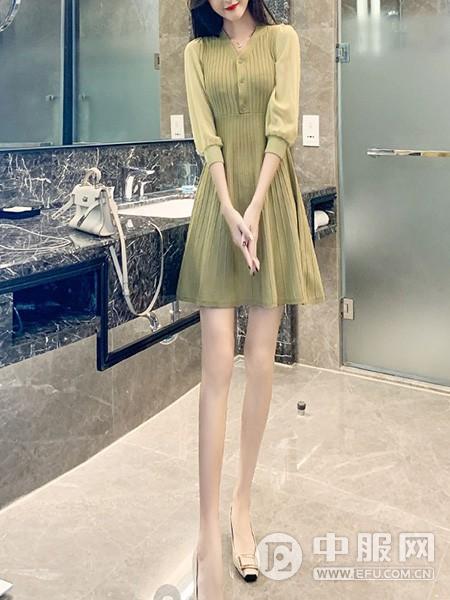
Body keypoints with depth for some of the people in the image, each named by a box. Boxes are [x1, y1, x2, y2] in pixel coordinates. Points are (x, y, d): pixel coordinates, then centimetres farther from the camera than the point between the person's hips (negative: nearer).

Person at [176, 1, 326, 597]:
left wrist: (255, 209, -15)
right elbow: (207, 138, -1)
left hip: (272, 201, 0)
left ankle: (243, 503, 15)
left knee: (261, 362, 1)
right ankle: (209, 533, -5)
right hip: (219, 203, 0)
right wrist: (230, 213, -15)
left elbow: (282, 127, -5)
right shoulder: (198, 51, 11)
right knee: (217, 365, -7)